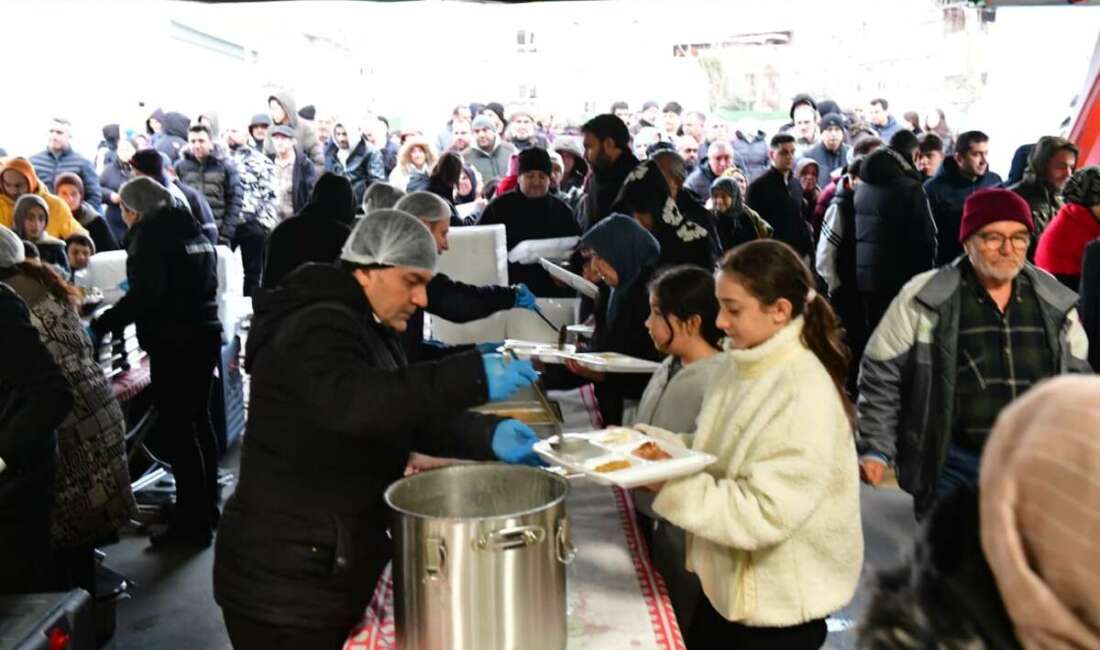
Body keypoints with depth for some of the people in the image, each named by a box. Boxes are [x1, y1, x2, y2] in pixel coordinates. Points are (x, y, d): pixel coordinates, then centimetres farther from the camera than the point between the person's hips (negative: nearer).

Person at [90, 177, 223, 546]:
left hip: (173, 343, -9)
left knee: (177, 429, -3)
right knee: (198, 421, 18)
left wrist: (100, 327, -22)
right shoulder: (190, 228, 14)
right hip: (205, 334, 9)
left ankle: (192, 522, 2)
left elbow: (145, 294, -23)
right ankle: (206, 508, 28)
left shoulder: (150, 233, -10)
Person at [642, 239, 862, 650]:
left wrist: (668, 485, -29)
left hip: (779, 603, -7)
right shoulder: (737, 364, 0)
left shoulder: (807, 396, -25)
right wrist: (649, 443, -8)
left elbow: (764, 515, -28)